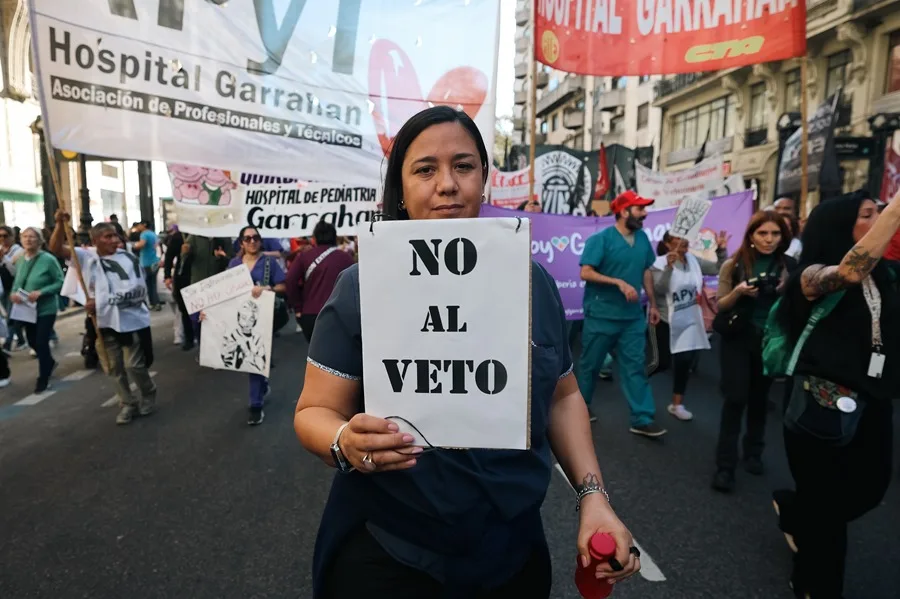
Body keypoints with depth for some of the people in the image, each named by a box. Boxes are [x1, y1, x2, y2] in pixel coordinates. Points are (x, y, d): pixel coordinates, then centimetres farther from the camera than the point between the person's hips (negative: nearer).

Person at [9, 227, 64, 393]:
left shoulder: (48, 259, -15)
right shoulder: (21, 260, 2)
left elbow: (60, 282, -13)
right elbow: (17, 282, 11)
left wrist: (41, 292, -24)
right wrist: (13, 293, -9)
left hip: (45, 309, -6)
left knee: (41, 342, -2)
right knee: (32, 341, 17)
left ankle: (43, 378, 16)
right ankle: (50, 362, 45)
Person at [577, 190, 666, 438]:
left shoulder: (643, 238, 6)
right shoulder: (600, 239, -12)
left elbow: (646, 272, 15)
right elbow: (585, 273, -17)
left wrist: (653, 304, 14)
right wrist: (619, 282, -22)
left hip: (633, 316, 5)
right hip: (601, 315, -5)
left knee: (635, 366, 5)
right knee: (590, 364, 9)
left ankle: (642, 419, 11)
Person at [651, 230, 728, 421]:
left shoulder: (693, 260, 1)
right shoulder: (659, 263, -14)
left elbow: (718, 269, 3)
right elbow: (658, 289, -27)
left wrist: (721, 250, -11)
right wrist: (669, 267, -37)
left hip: (688, 320, 5)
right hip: (665, 320, -5)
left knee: (685, 360, 6)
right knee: (663, 362, -1)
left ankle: (677, 404, 19)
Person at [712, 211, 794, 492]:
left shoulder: (789, 265, 2)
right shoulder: (734, 265, -5)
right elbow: (720, 307, -4)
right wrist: (739, 291, -23)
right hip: (738, 339, -2)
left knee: (759, 399, 13)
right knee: (735, 399, -6)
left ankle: (753, 453, 30)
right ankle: (725, 466, 0)